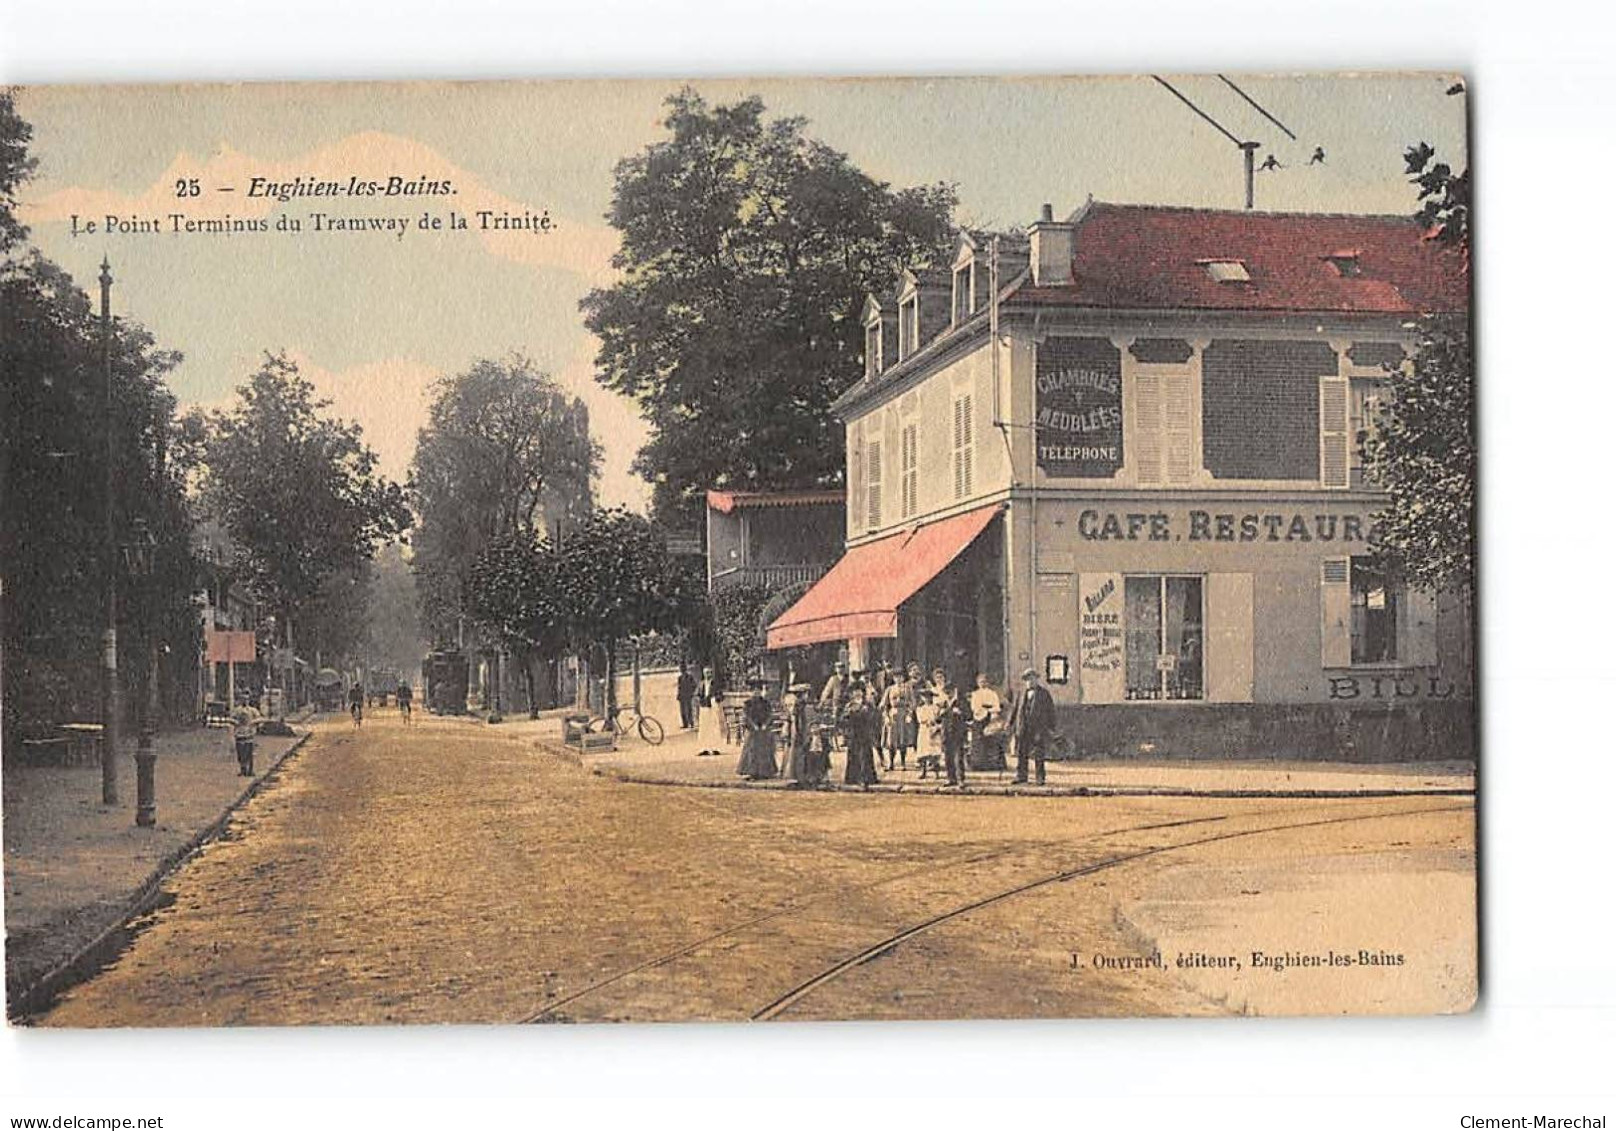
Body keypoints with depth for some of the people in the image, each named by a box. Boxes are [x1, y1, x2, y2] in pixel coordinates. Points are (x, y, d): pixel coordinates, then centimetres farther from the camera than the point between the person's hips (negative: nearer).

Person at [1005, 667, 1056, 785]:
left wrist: (1051, 727, -2)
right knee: (1021, 753, 3)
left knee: (1038, 754, -5)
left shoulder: (1043, 694, 3)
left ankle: (1040, 778, 1)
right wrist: (1009, 722, 7)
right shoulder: (1021, 694, 14)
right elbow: (1015, 708, 16)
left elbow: (1051, 711, 3)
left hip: (1038, 728, -4)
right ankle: (1021, 778, 7)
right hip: (1023, 728, 4)